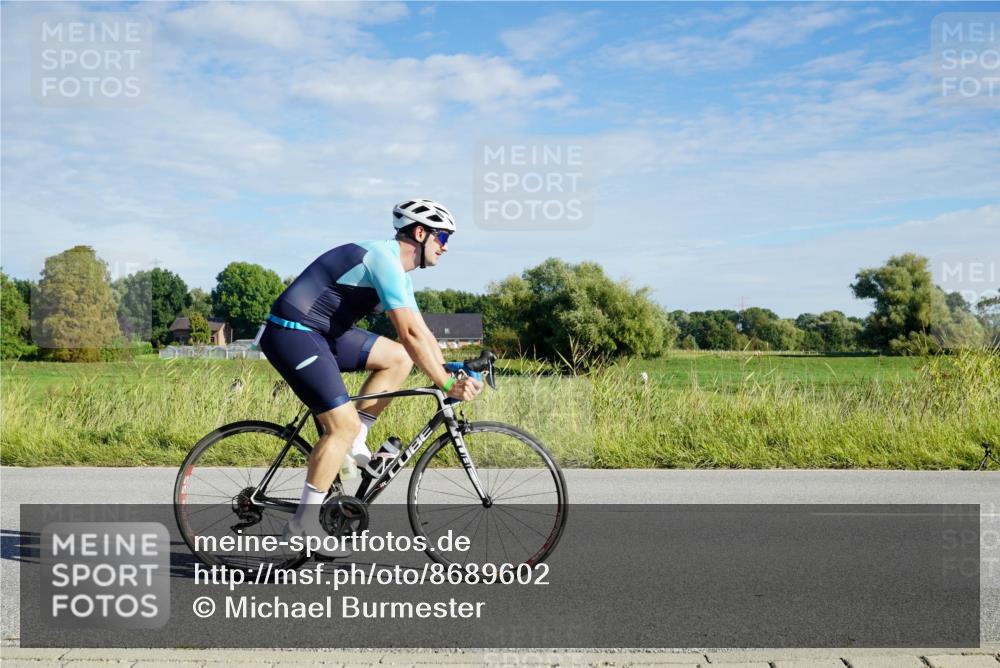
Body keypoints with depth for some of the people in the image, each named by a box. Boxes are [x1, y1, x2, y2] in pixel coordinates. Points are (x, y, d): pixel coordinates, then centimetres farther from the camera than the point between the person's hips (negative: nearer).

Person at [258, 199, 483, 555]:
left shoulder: (398, 270, 14)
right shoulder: (384, 259, -18)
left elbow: (422, 333, 15)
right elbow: (410, 333, -25)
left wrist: (453, 375, 7)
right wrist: (446, 385, -21)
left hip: (322, 334, 10)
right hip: (292, 334, -10)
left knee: (398, 358, 6)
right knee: (344, 424, -13)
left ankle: (353, 446, 8)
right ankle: (304, 523, -4)